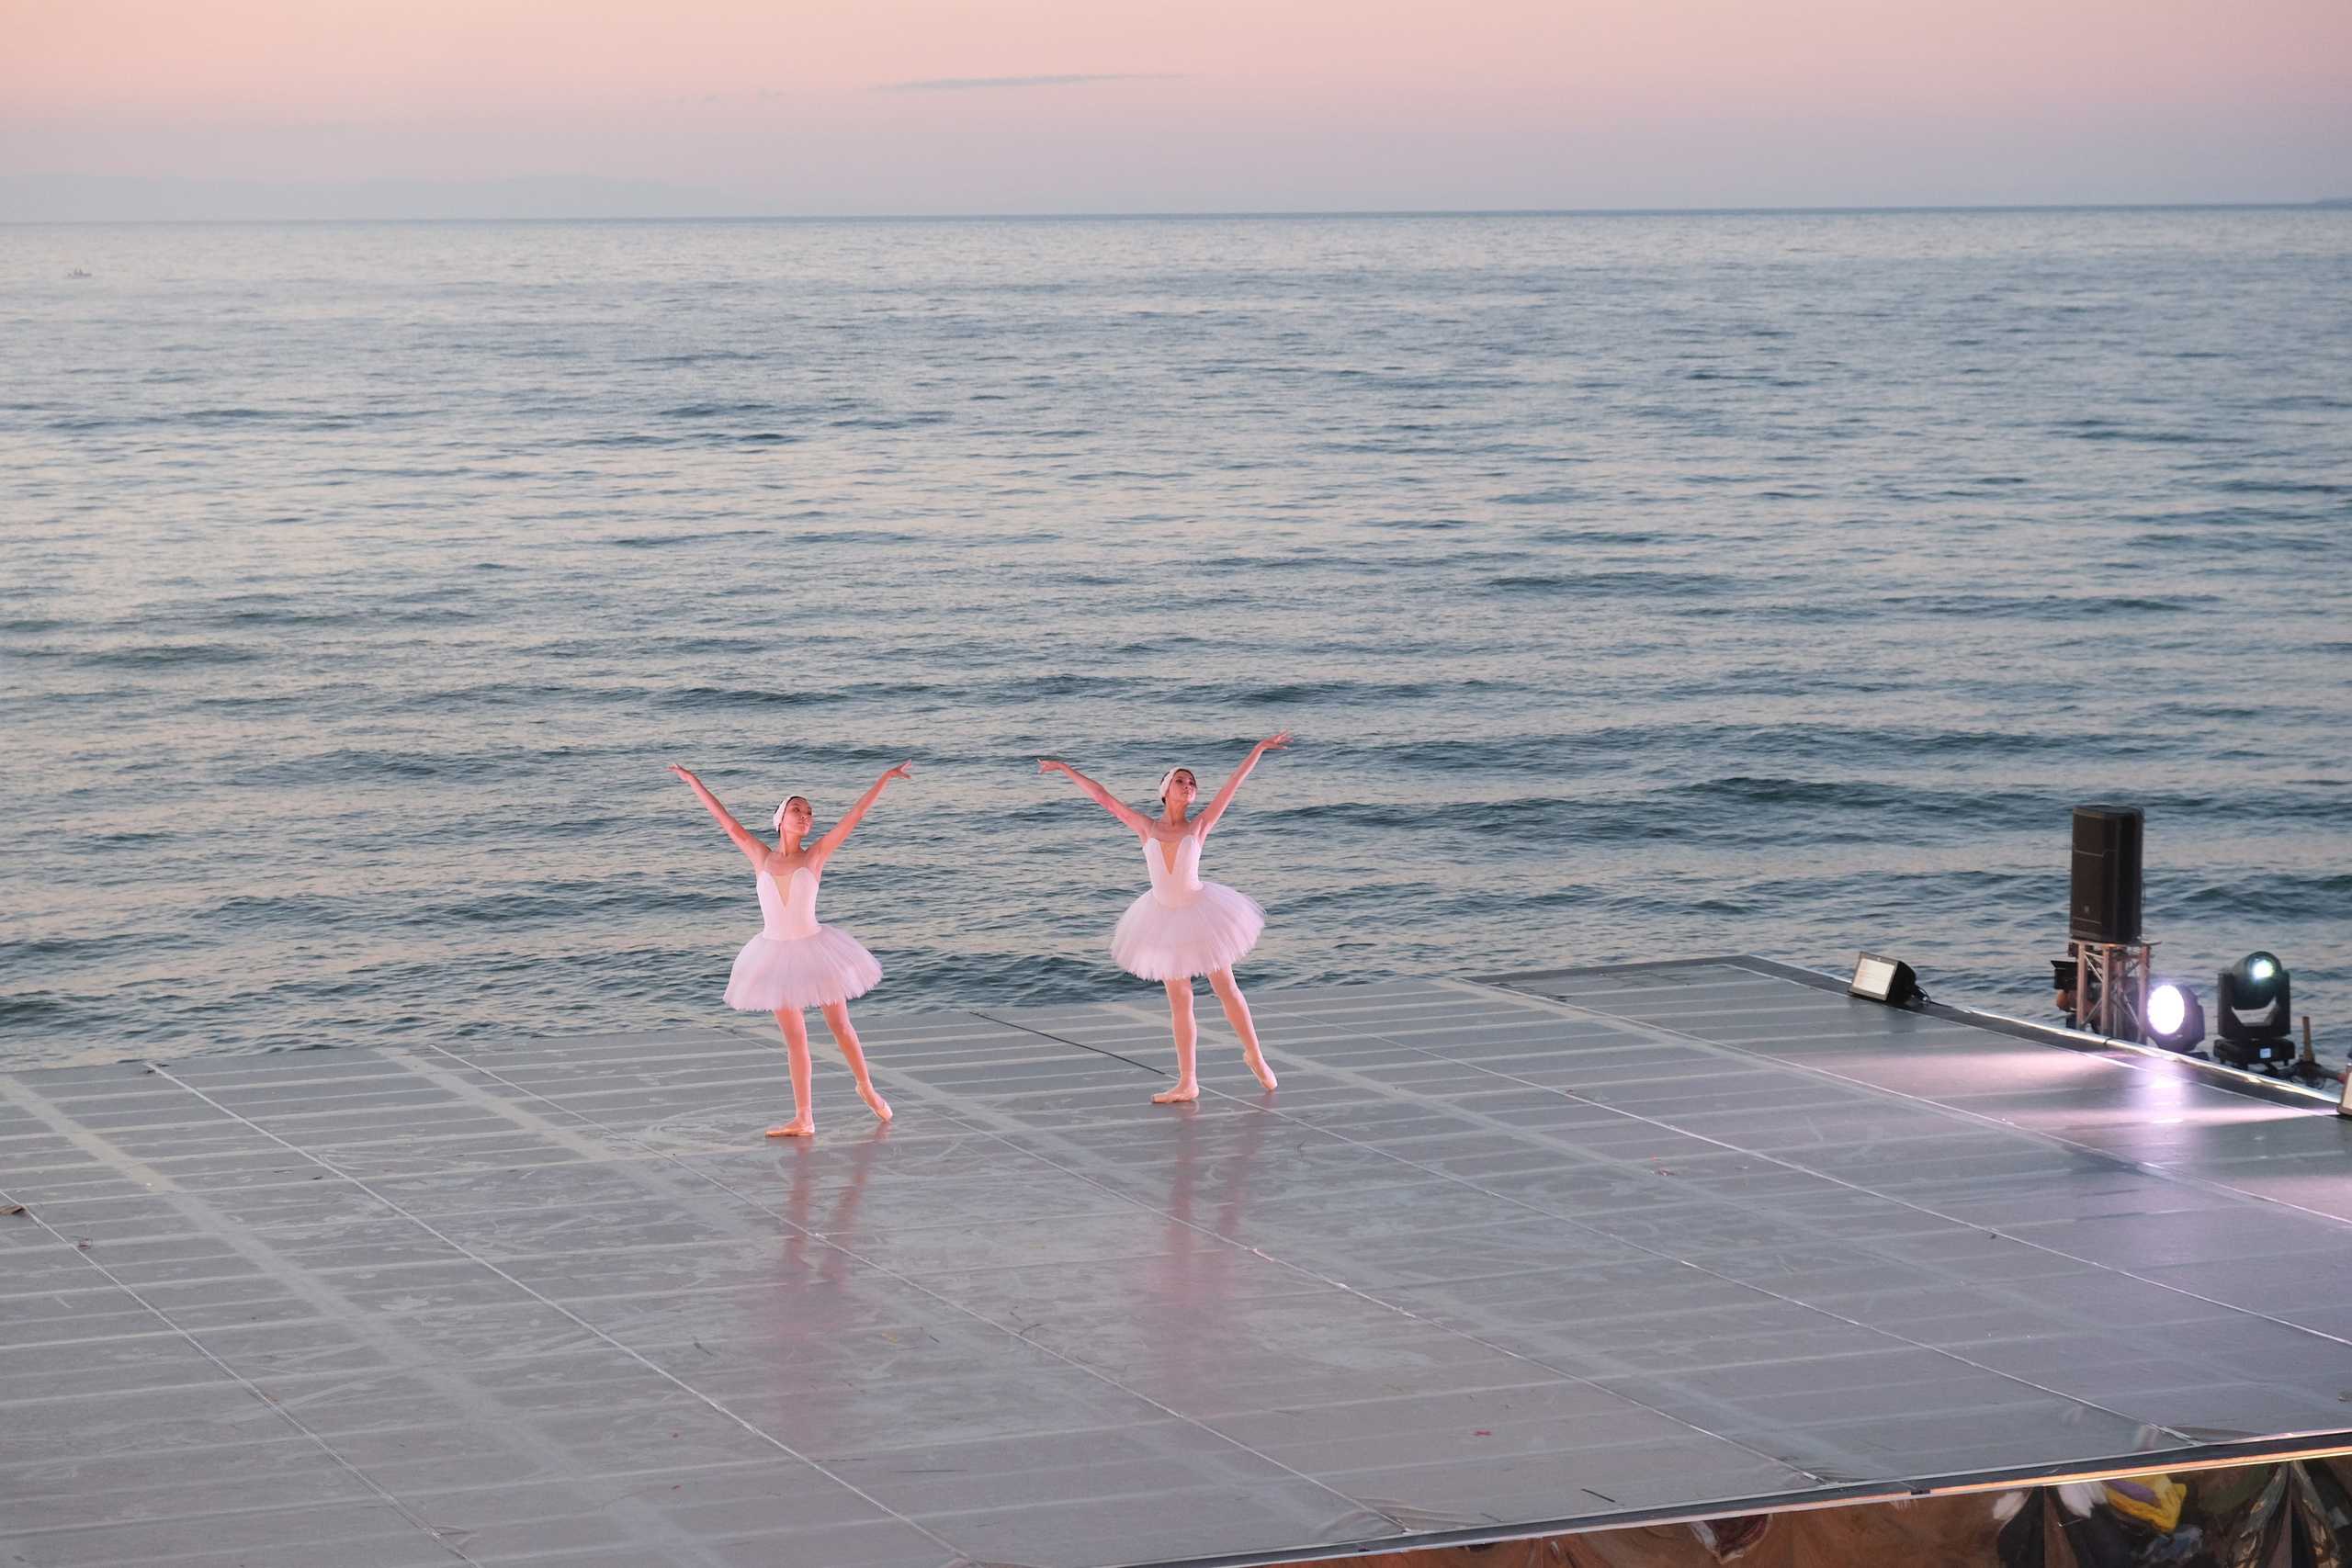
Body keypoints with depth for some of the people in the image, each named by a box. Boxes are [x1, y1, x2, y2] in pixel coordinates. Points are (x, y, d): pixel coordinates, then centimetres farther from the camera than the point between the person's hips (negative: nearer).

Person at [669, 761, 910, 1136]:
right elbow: (726, 820, 4)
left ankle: (867, 1088, 30)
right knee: (794, 1037, 7)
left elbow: (854, 816, -6)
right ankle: (803, 1118, 10)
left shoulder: (815, 855, -3)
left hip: (813, 949, -2)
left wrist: (886, 778, -9)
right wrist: (693, 781, 4)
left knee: (840, 1026, 7)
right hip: (775, 954, 2)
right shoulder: (761, 857, 1)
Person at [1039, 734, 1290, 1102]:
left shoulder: (1198, 826, -3)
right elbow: (1103, 797, 3)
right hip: (1164, 917, 2)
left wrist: (1259, 749, -5)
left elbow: (1232, 785, -4)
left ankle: (1254, 1054, 25)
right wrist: (1066, 769, 5)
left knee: (1226, 989, 4)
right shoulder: (1146, 827, 0)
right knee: (1179, 1002, 7)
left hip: (1199, 911, -2)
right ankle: (1187, 1083, 11)